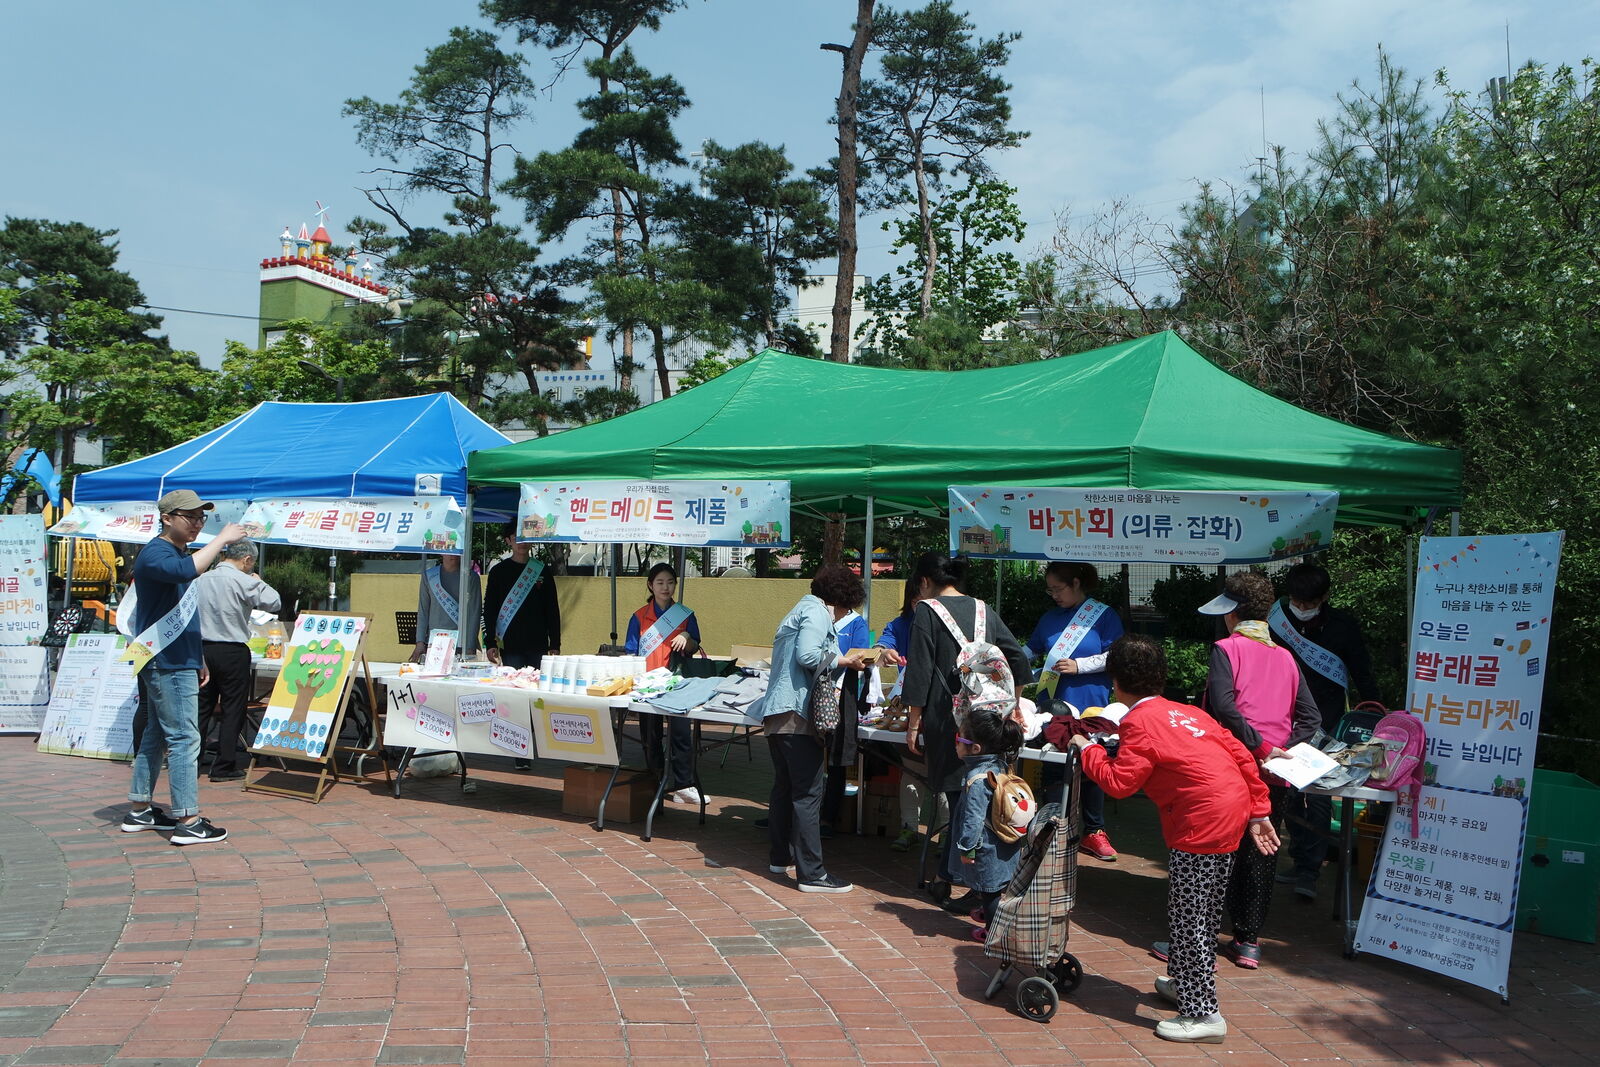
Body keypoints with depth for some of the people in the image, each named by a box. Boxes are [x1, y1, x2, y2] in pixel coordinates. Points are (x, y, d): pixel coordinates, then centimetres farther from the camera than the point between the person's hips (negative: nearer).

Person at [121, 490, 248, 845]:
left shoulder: (178, 553, 18)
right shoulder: (154, 554, -13)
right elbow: (186, 570, -39)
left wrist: (198, 659, 25)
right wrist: (223, 539, -30)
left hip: (179, 661, 10)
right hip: (169, 664, -10)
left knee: (157, 735, 15)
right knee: (184, 738, -9)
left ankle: (139, 810, 23)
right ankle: (188, 821, -6)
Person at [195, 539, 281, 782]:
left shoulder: (201, 579, 8)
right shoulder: (244, 581, -13)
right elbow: (274, 602, -11)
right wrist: (259, 583, 3)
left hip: (202, 649, 6)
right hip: (232, 652, -6)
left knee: (201, 706, 13)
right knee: (232, 709, 2)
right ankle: (224, 766, 4)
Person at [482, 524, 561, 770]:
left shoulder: (542, 571, 10)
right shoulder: (499, 572, 6)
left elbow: (552, 610, 10)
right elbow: (489, 610, 5)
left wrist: (555, 645, 4)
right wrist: (490, 644, -4)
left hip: (538, 647, 2)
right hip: (511, 646, -2)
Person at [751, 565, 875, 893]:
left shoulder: (802, 610, 24)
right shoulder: (817, 612, -7)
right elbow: (807, 656, -21)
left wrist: (847, 660, 24)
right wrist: (842, 660, -6)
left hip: (777, 715, 10)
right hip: (797, 715, -10)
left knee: (784, 786, 19)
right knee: (808, 792, -7)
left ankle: (780, 857, 30)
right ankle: (811, 873, -5)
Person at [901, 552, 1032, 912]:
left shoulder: (927, 611, -3)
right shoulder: (982, 609, 12)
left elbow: (919, 673, -7)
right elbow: (1019, 659, 12)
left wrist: (913, 724, -2)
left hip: (946, 720, -5)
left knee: (959, 798, -1)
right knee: (970, 799, 10)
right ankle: (944, 878, 18)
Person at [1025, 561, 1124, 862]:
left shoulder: (1103, 616, -1)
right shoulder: (1050, 617, 15)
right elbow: (1031, 649, 24)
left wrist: (1078, 665, -16)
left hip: (1089, 707, -4)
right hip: (1053, 704, 4)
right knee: (1053, 768, 5)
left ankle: (1094, 832, 12)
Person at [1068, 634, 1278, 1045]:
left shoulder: (1139, 722, -9)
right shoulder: (1185, 711, 16)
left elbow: (1119, 783, -15)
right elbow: (1240, 755, 14)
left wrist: (1088, 749, 1)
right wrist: (1259, 813, 16)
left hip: (1201, 822, -9)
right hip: (1232, 811, 10)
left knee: (1189, 917, 0)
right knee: (1200, 912, 22)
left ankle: (1203, 1014, 6)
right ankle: (1184, 983, 38)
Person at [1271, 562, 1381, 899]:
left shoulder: (1343, 625, -4)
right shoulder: (1278, 617, 2)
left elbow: (1363, 675, 1)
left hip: (1327, 725, -3)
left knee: (1319, 796, -9)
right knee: (1291, 794, 7)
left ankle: (1309, 871, -7)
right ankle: (1300, 863, 18)